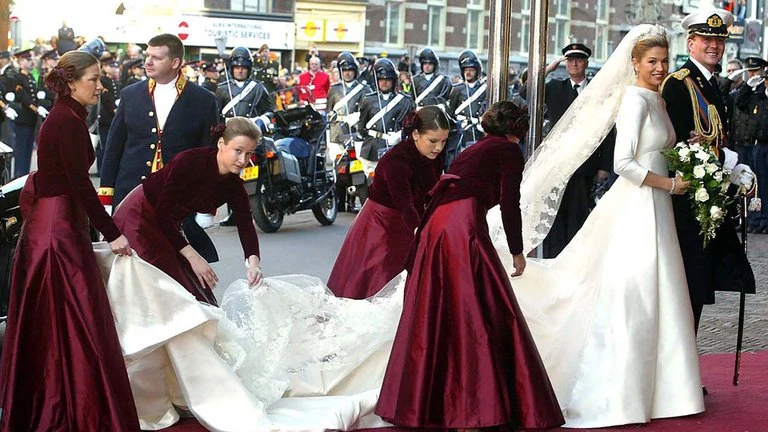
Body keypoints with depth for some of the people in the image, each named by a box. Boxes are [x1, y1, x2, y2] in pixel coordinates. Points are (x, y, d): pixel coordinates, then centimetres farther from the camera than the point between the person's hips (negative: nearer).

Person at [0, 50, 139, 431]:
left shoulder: (62, 117, 13)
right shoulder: (68, 121, -16)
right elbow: (79, 183, -20)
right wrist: (112, 233, -16)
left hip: (45, 223, 10)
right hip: (59, 227, -10)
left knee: (45, 321, 16)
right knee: (78, 318, -6)